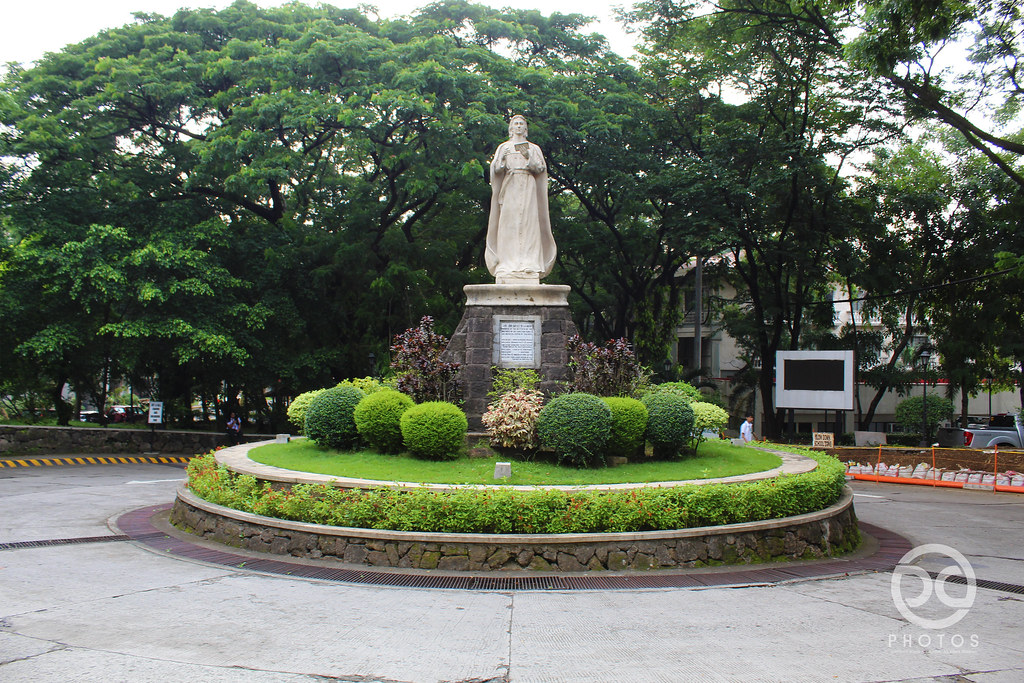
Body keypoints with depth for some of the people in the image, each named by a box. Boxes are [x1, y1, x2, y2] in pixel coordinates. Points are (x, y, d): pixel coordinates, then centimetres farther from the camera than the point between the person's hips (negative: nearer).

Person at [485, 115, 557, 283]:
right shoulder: (503, 147, 18)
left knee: (528, 223, -12)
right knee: (508, 224, -11)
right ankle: (508, 265, -17)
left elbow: (542, 168, 6)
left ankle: (529, 265, -18)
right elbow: (495, 168, 7)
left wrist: (529, 159, -11)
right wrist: (501, 160, -14)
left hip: (528, 187, 0)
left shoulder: (534, 148, 18)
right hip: (509, 187, 0)